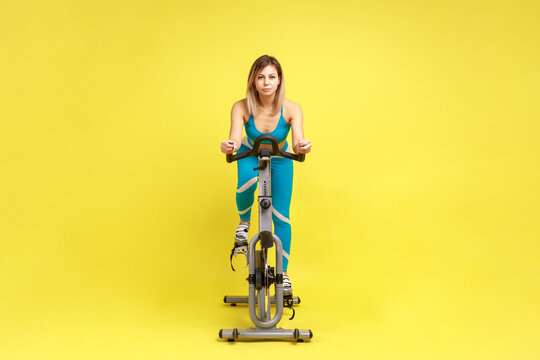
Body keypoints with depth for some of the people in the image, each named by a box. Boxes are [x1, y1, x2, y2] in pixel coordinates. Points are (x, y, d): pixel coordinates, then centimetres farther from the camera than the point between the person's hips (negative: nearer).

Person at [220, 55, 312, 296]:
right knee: (246, 184, -35)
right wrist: (229, 146, -64)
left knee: (280, 217, -1)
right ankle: (244, 222, -2)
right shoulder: (241, 108, -29)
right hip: (250, 155, 0)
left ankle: (283, 273, 16)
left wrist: (302, 146, -65)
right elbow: (235, 138, -41)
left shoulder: (292, 109, -30)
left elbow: (298, 140, -41)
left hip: (280, 159, 0)